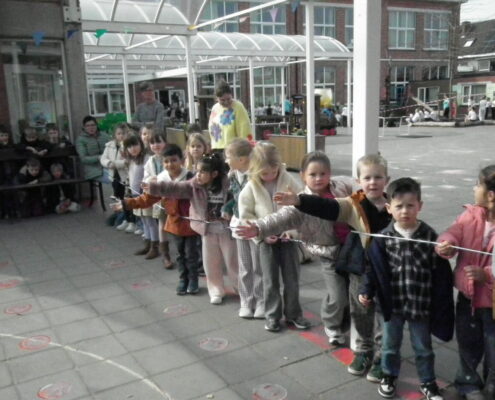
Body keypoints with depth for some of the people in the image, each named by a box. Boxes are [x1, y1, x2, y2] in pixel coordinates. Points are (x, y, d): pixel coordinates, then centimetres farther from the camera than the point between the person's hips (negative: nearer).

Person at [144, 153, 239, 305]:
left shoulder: (227, 185, -15)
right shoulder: (194, 186, -8)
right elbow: (175, 188, -15)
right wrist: (153, 187, -22)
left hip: (227, 230, -3)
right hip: (208, 231, 3)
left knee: (233, 261, 10)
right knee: (211, 264, 11)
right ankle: (216, 291, 29)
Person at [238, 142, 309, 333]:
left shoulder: (288, 181, -8)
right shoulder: (251, 188, -9)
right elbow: (245, 216, -5)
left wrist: (293, 229, -15)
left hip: (287, 236, 1)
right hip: (266, 239, -1)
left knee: (292, 278, 9)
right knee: (270, 281, 7)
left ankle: (293, 314, 26)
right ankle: (272, 315, 22)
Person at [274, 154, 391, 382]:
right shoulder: (353, 205, -9)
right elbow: (326, 207, -23)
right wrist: (298, 201, -38)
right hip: (360, 269, 0)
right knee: (360, 314, 16)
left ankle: (381, 357, 28)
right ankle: (362, 352, 36)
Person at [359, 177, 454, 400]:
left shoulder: (430, 237, -12)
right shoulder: (383, 238, -11)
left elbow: (440, 274, -7)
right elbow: (374, 268, -3)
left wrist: (439, 304, -6)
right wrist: (366, 292, -7)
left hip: (420, 305, -1)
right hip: (392, 303, 1)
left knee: (423, 347, 18)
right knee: (390, 344, 20)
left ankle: (427, 382, 39)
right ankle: (389, 375, 43)